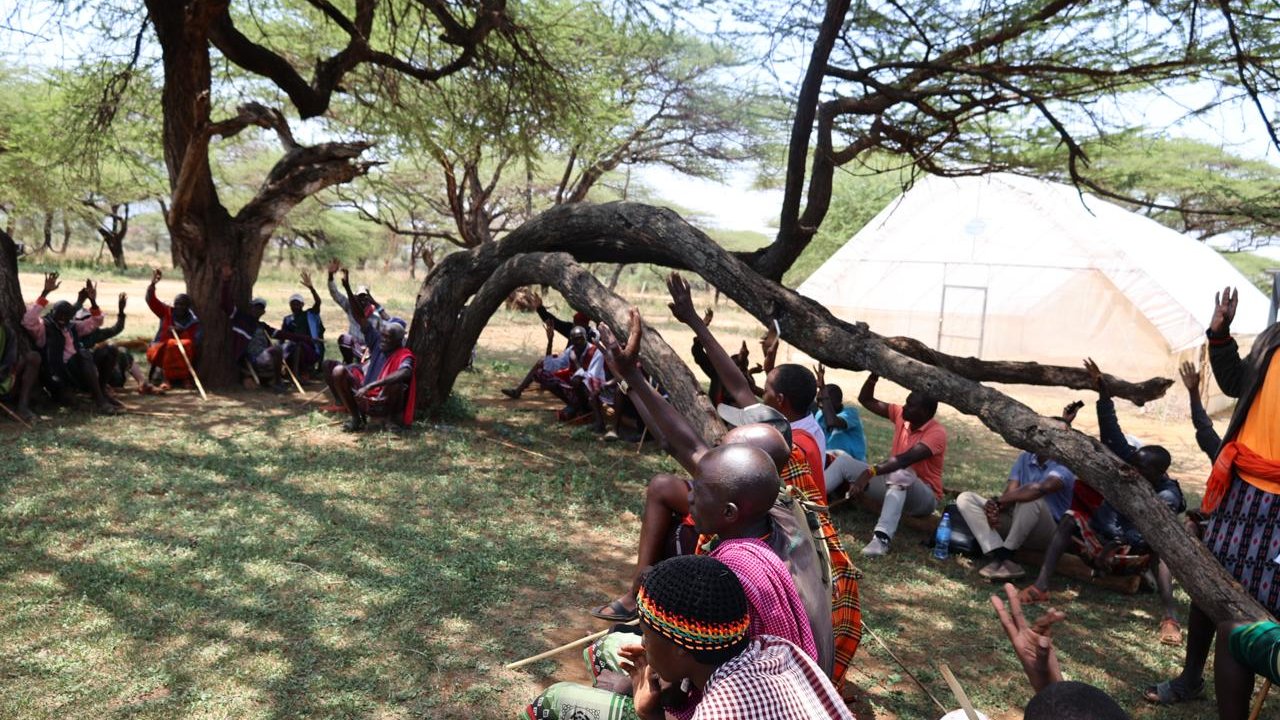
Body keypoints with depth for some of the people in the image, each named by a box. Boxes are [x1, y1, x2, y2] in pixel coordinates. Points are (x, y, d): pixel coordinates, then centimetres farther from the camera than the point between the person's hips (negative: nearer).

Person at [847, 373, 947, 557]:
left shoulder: (937, 433, -21)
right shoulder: (901, 415, -1)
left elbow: (905, 459, -37)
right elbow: (866, 400, 3)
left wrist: (869, 472, -48)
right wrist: (874, 376, -14)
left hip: (924, 497, -7)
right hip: (894, 486, 7)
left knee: (900, 474, -43)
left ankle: (882, 537, -55)